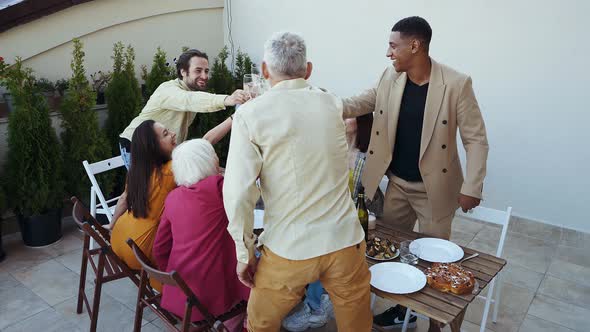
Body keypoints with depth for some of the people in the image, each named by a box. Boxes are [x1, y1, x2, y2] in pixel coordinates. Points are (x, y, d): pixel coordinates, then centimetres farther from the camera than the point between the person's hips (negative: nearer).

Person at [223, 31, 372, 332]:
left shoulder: (250, 114, -9)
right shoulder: (333, 105, 5)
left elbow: (237, 193, -15)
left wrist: (244, 253, -1)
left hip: (289, 249, -2)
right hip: (345, 242, 3)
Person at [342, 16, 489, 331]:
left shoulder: (456, 83, -16)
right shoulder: (390, 77, -3)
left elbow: (476, 138, -12)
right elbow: (359, 104, 6)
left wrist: (472, 187, -15)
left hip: (434, 188, -4)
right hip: (397, 183, 5)